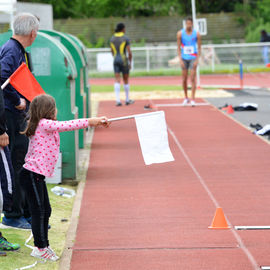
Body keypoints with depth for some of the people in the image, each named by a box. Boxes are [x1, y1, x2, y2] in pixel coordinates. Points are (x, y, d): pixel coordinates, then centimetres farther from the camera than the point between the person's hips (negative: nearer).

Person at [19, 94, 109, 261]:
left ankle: (44, 245, 23)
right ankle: (40, 248, 1)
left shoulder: (47, 126, 17)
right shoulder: (43, 124, -14)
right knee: (38, 211, -5)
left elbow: (65, 126, 17)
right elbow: (65, 126, -18)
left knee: (46, 210, 15)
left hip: (38, 175, 10)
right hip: (32, 174, -10)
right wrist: (89, 122, -15)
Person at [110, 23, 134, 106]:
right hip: (124, 61, -4)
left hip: (115, 60, 4)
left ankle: (118, 100, -15)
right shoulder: (126, 38, -8)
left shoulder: (112, 38, 6)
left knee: (117, 80, -2)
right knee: (126, 80, 10)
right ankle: (127, 100, 21)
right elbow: (129, 53, -11)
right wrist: (130, 63, 0)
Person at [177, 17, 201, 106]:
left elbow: (199, 48, 1)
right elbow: (178, 48, 0)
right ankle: (186, 97, 22)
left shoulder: (196, 34, -4)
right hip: (184, 58, 1)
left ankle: (193, 99, -7)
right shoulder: (180, 33, -3)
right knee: (184, 79, 6)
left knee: (193, 79, -7)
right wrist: (180, 60, -7)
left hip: (193, 58, -1)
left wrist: (197, 59, -7)